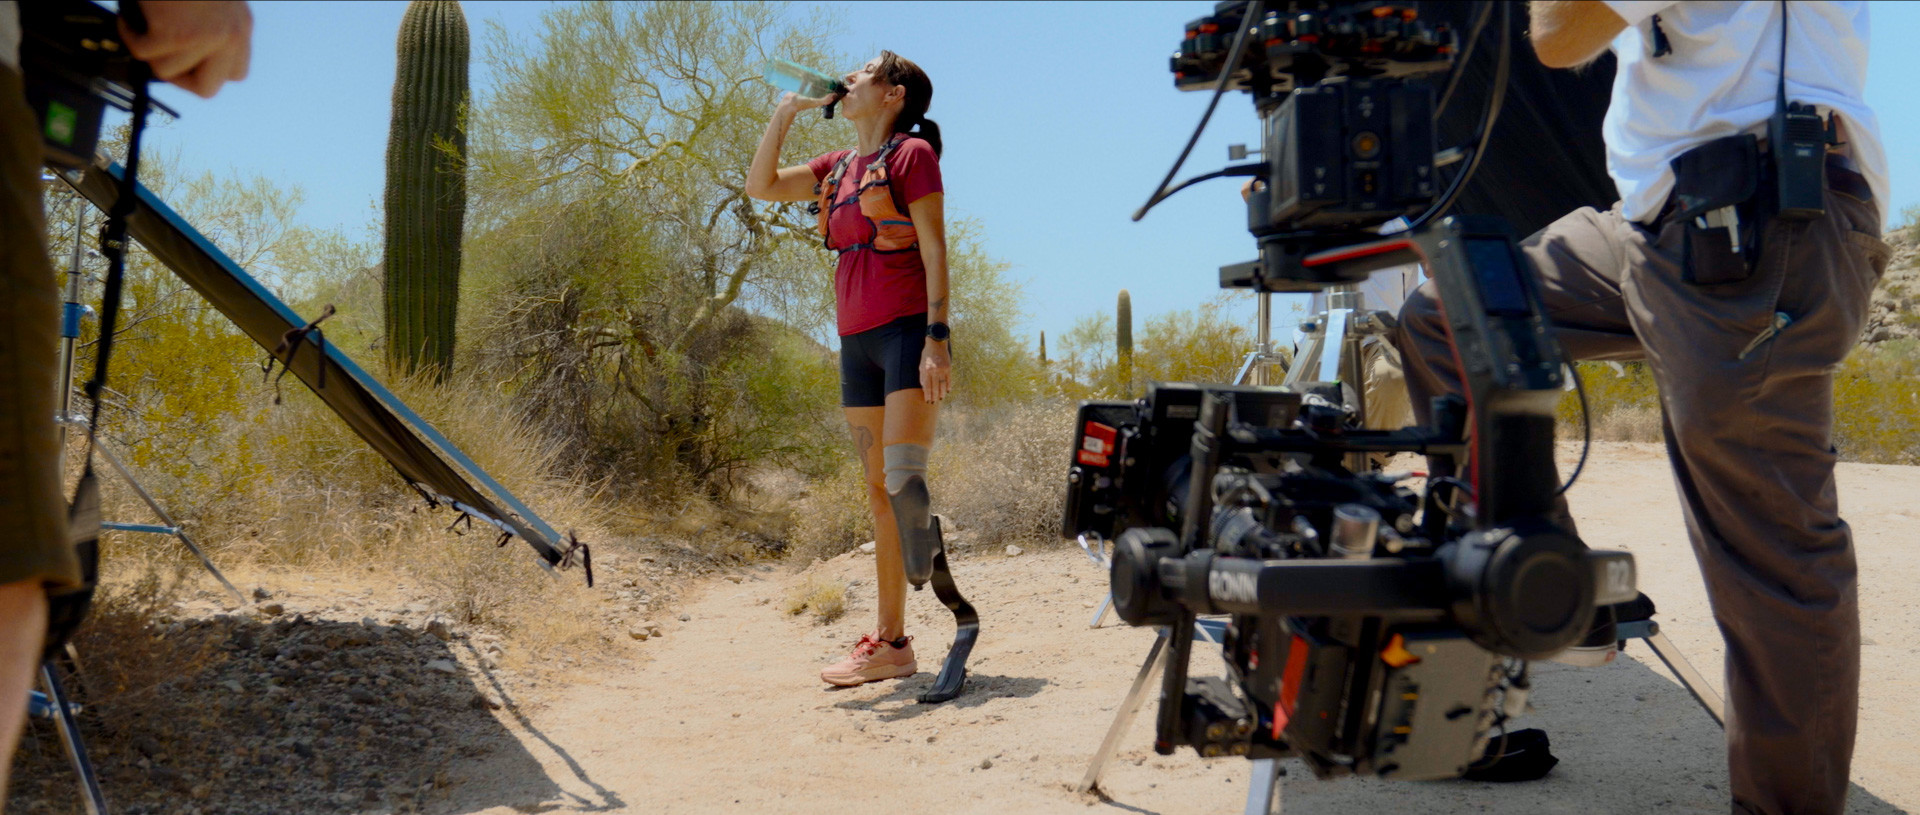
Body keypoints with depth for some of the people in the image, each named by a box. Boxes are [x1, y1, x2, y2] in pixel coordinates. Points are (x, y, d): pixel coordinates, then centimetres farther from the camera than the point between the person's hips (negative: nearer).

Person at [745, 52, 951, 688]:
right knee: (878, 490, 6)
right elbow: (761, 186, 21)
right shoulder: (838, 168, 19)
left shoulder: (912, 153, -1)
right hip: (857, 342, 7)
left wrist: (936, 337, -16)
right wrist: (786, 112, 15)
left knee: (904, 482, -18)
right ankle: (889, 641, 10)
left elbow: (934, 251, -8)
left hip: (907, 332, -7)